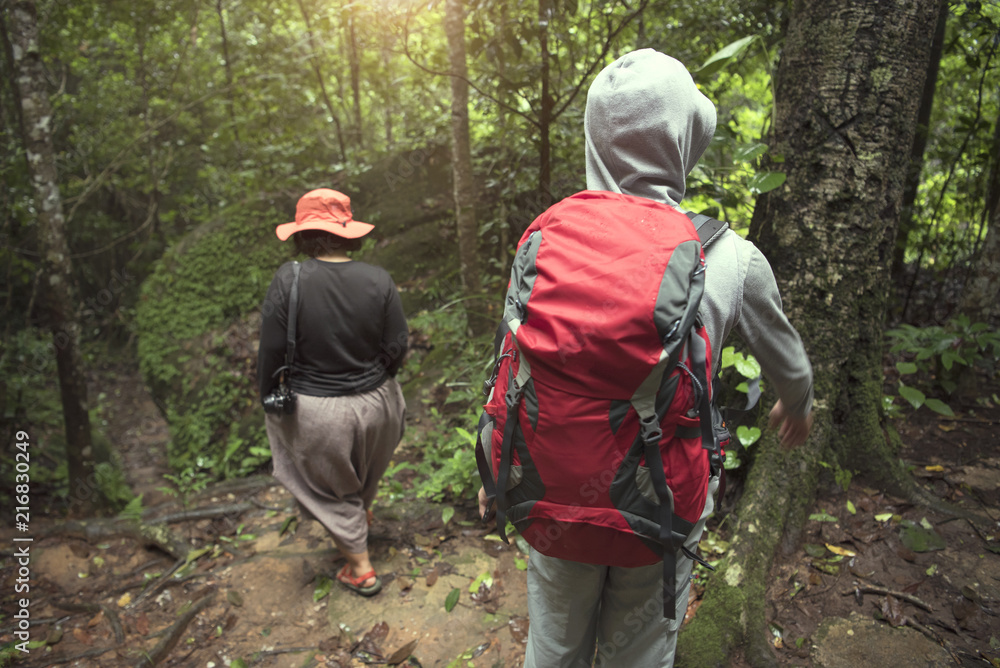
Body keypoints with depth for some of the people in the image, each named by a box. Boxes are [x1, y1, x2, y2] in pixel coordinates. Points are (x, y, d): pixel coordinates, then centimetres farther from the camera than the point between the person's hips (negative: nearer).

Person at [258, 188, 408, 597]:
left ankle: (361, 570, 32)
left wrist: (269, 398, 3)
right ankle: (363, 514, 61)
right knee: (365, 475, 31)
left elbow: (271, 352, -14)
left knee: (332, 492, 19)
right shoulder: (377, 280, -12)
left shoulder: (289, 280, -19)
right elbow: (397, 347, -7)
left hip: (315, 412, -3)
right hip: (375, 403, 3)